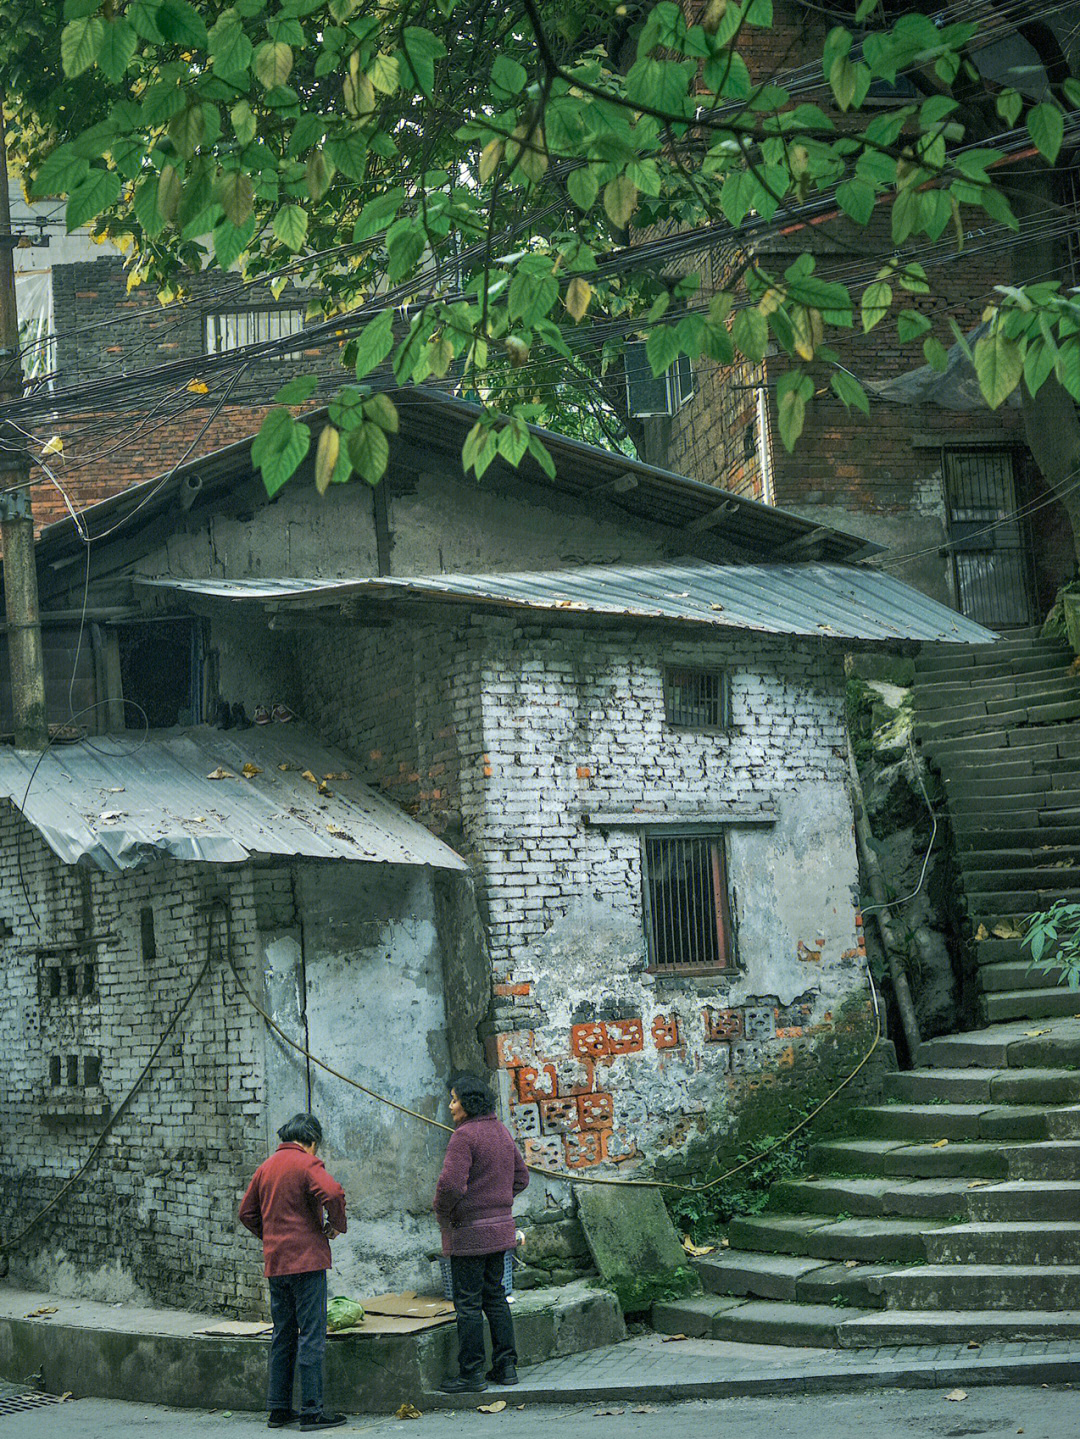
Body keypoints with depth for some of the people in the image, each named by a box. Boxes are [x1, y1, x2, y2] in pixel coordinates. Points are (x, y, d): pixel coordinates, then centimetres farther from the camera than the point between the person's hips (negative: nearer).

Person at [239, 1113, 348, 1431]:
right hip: (307, 1259, -7)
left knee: (282, 1335, 14)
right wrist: (335, 1225, -8)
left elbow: (247, 1212, 18)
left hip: (275, 1262, 7)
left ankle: (278, 1408, 16)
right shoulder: (307, 1164, -9)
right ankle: (312, 1411, -4)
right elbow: (333, 1193, -24)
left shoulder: (266, 1166, 13)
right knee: (311, 1336, -4)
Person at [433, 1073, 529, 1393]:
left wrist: (441, 1212, -7)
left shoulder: (464, 1135, -17)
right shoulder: (502, 1132, 10)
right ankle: (506, 1365, 17)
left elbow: (451, 1184, -25)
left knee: (468, 1303, -1)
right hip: (500, 1226, 8)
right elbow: (520, 1177, 19)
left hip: (469, 1232, -8)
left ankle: (471, 1373, 3)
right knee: (495, 1296, 15)